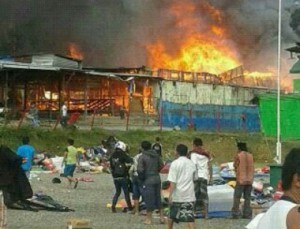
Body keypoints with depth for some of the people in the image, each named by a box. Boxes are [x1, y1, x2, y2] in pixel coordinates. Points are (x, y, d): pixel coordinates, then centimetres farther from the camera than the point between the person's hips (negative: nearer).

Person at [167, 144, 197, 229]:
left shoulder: (175, 163, -9)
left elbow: (172, 181, -12)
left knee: (172, 215, 17)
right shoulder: (192, 164, 5)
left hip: (177, 194, -2)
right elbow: (194, 178, 16)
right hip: (189, 195, 3)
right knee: (190, 217, -3)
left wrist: (170, 195, -11)